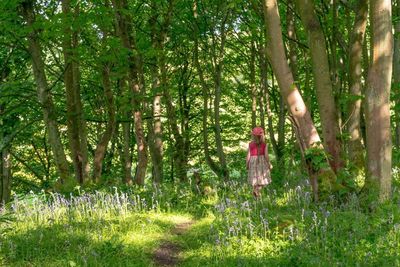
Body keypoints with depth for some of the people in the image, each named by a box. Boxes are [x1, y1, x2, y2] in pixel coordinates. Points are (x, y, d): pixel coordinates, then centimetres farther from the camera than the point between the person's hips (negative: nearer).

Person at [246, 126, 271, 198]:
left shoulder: (250, 144, -4)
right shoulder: (264, 144, -7)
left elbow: (248, 155, -4)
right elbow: (266, 155, -11)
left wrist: (247, 165, 6)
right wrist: (269, 164, 1)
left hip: (253, 162, 2)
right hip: (262, 161, -2)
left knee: (255, 178, 14)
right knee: (262, 178, 5)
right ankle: (258, 189, -17)